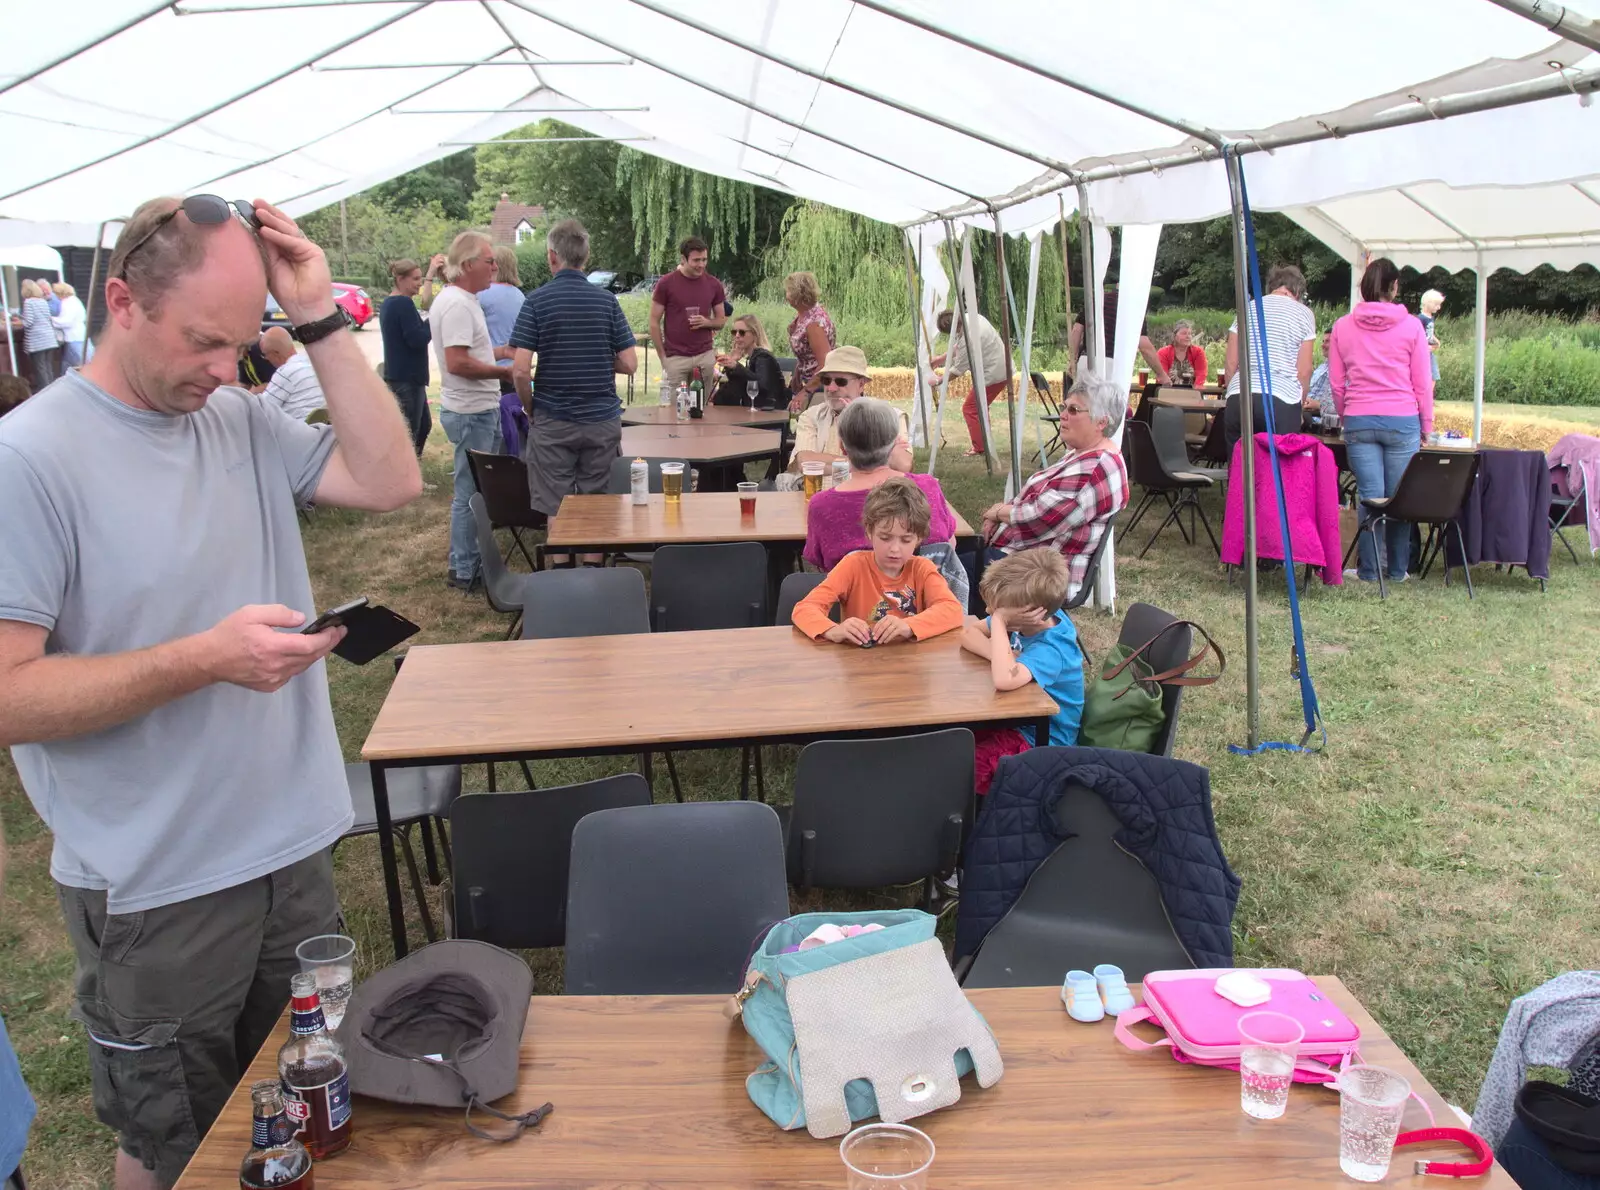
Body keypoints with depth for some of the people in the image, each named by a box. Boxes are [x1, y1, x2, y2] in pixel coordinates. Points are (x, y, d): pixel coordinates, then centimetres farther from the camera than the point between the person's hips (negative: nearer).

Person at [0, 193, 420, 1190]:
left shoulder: (242, 420, 3)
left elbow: (390, 482, -6)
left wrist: (321, 321, -10)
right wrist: (206, 659, -27)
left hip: (296, 850, 6)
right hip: (157, 893, -5)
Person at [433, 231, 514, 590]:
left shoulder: (460, 300, 14)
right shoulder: (457, 304, -20)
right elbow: (457, 363, -27)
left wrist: (499, 351, 14)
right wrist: (505, 371, -21)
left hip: (479, 409, 11)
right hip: (471, 412, -11)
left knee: (477, 490, 18)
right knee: (471, 493, -2)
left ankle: (470, 559, 28)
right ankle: (464, 571, 7)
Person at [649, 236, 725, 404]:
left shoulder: (714, 285, 5)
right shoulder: (666, 283, -4)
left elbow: (721, 320, 13)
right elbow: (654, 323, -1)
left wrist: (706, 322, -10)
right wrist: (662, 357, -4)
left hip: (705, 356, 2)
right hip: (675, 357, -2)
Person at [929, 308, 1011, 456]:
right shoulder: (969, 317, -2)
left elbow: (958, 370, -18)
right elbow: (957, 345, 15)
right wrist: (941, 358, 17)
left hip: (992, 374, -10)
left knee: (970, 409, -4)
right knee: (979, 408, 19)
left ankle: (980, 448, -3)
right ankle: (983, 445, 24)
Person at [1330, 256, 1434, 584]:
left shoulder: (1343, 326, 4)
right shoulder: (1411, 326, 0)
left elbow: (1336, 383, 8)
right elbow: (1423, 382, 3)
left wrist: (1345, 418, 19)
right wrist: (1426, 426, 11)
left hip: (1359, 421, 1)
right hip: (1402, 421, -1)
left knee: (1369, 496, 3)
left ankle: (1369, 570, 6)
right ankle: (1398, 569, 13)